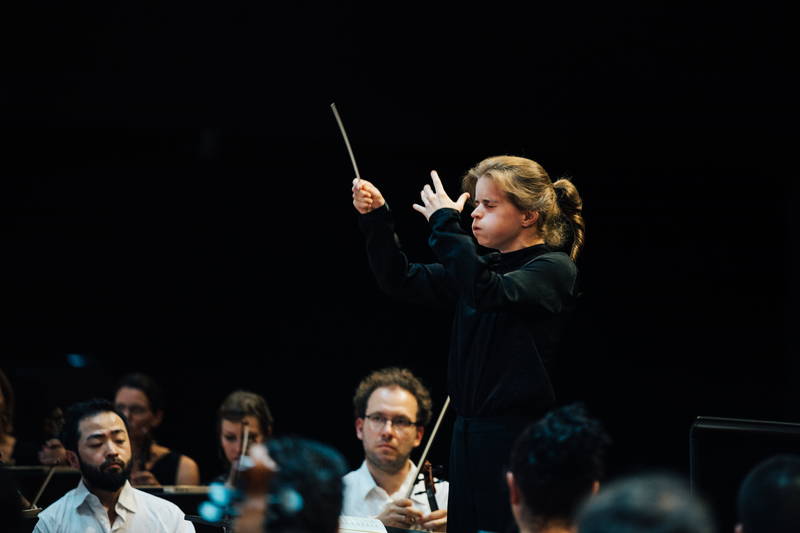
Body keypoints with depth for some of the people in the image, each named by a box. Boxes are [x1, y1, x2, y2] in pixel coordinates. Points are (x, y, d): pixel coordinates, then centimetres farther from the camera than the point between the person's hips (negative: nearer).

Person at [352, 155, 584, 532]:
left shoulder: (554, 269, -8)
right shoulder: (484, 267, 14)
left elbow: (488, 293, -26)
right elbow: (402, 280, 13)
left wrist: (445, 224, -21)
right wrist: (376, 220, -1)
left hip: (519, 434, -7)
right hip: (469, 432, 7)